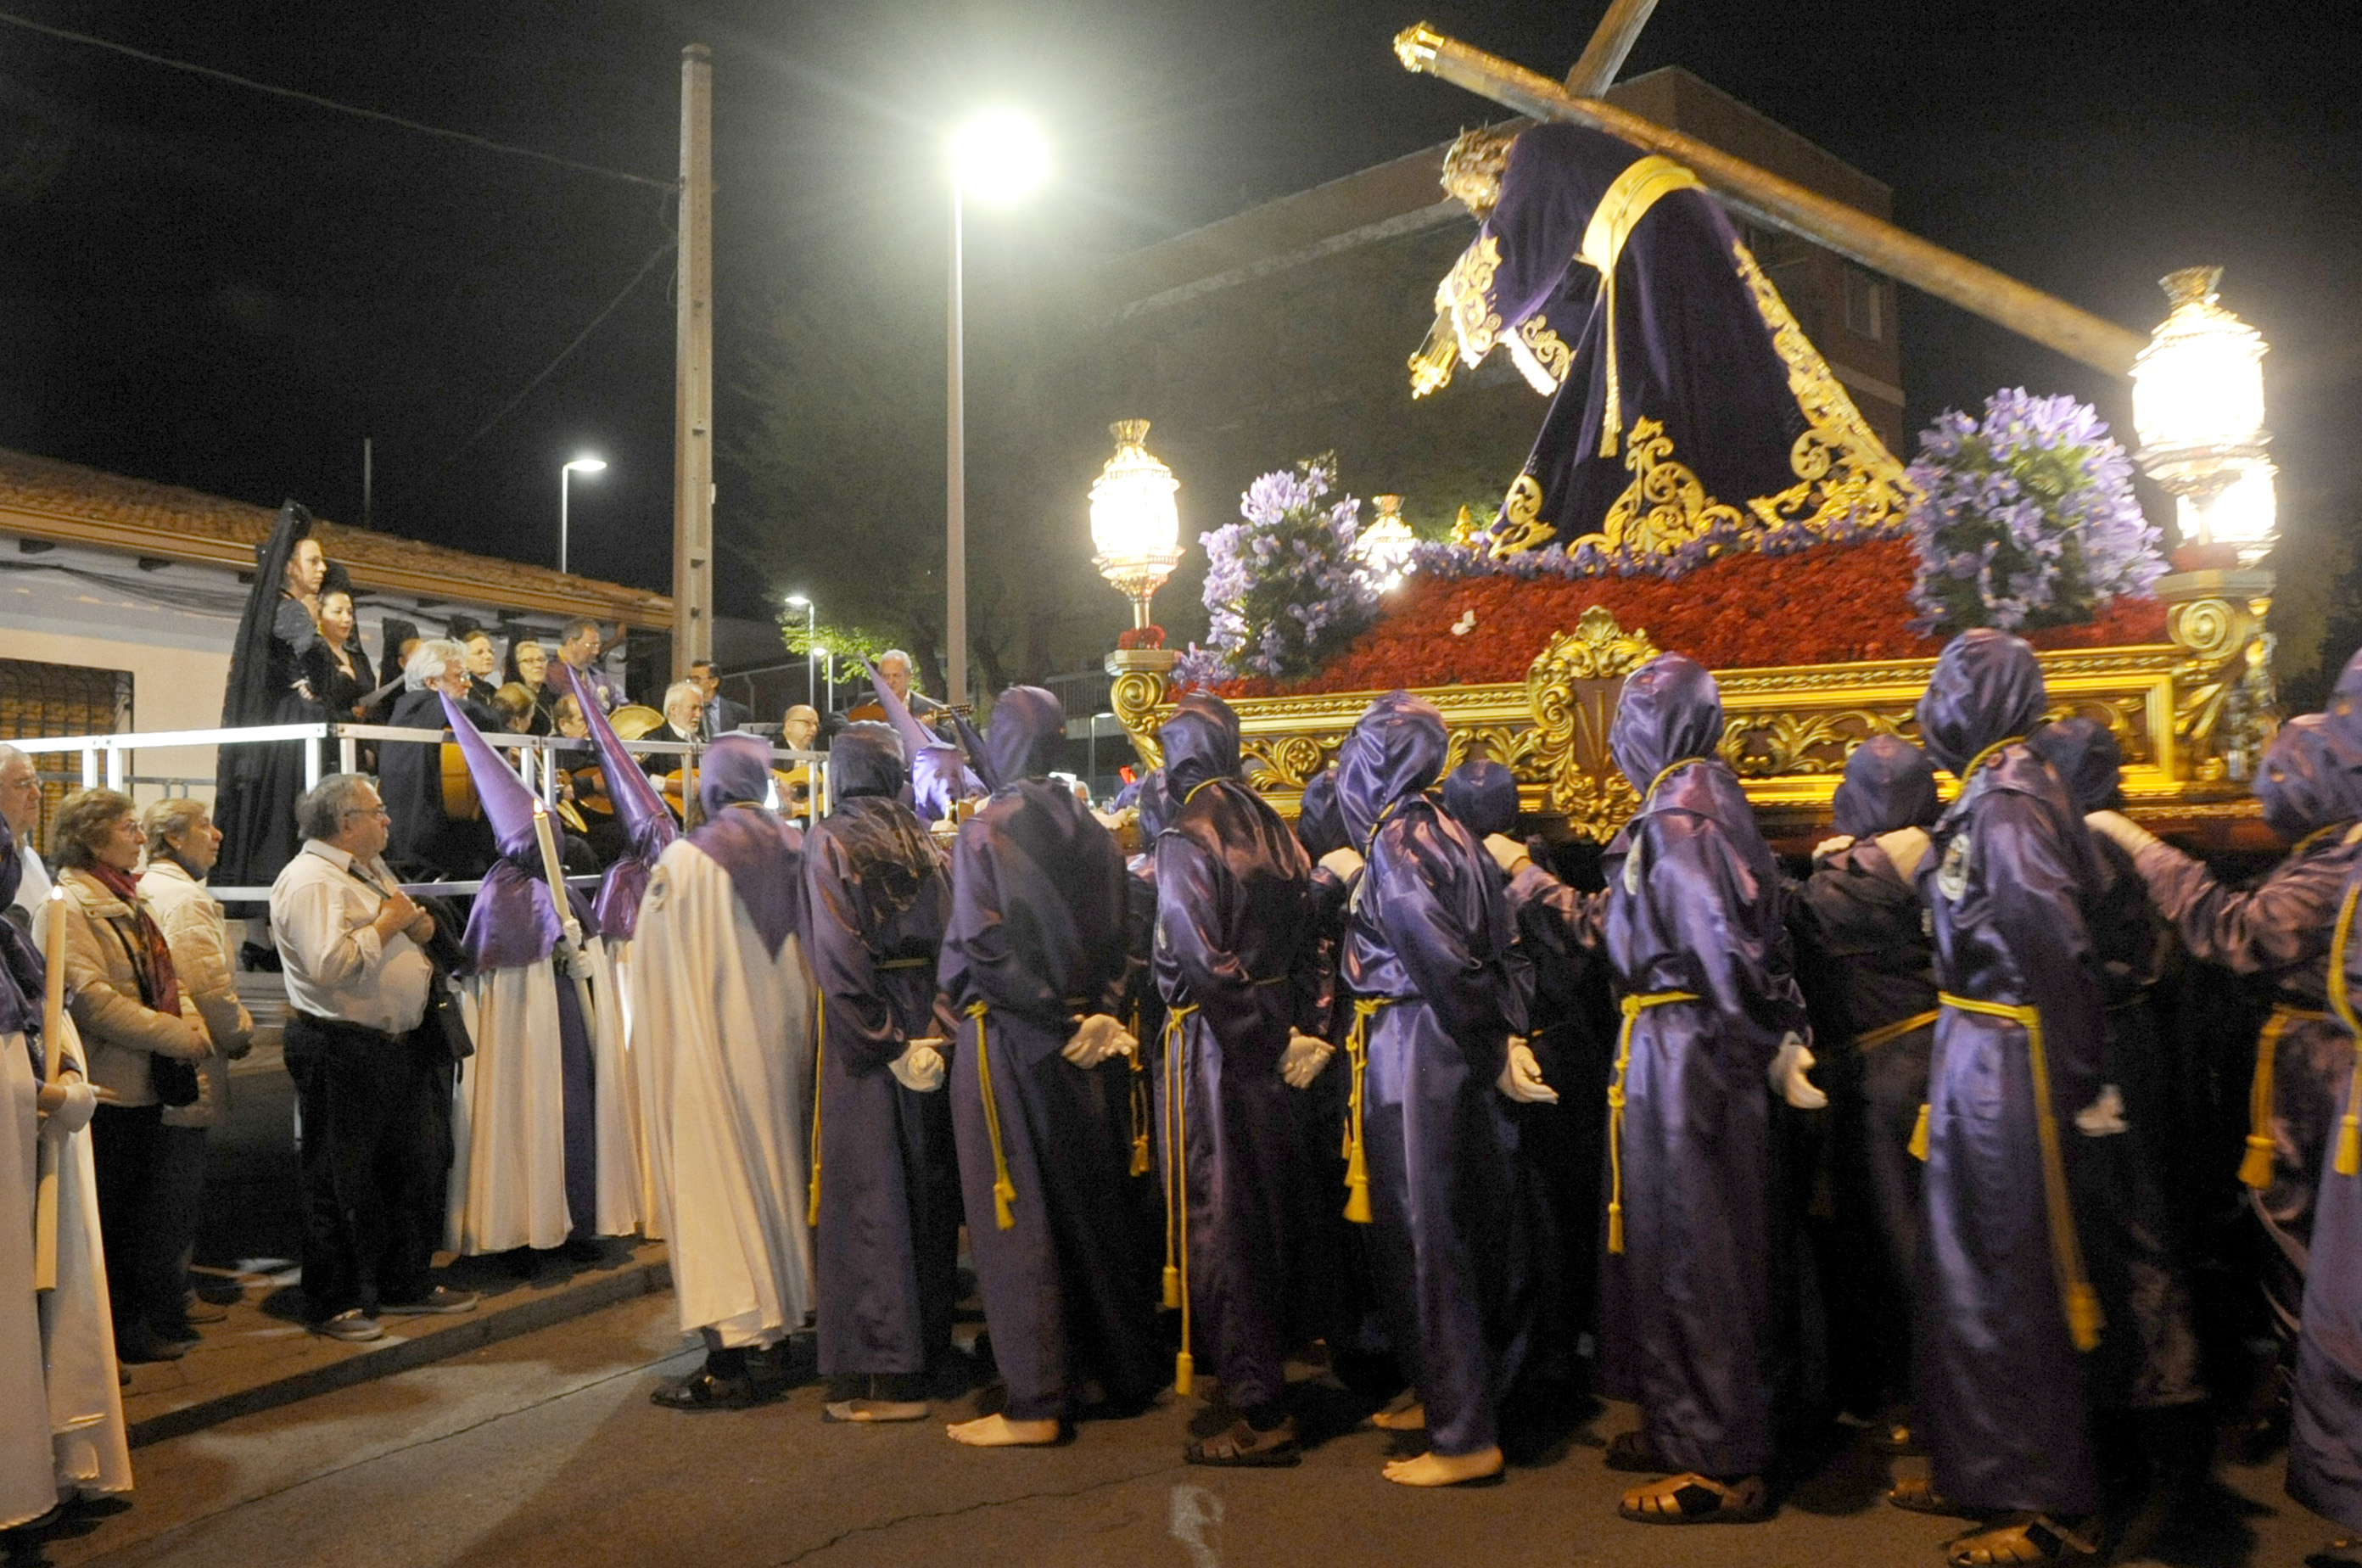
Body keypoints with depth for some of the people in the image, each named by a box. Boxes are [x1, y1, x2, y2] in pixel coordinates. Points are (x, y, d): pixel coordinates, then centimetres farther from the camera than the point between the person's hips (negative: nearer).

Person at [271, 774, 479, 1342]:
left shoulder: (372, 870, 16)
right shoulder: (310, 881, -15)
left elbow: (396, 947, 27)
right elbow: (331, 964, -28)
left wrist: (419, 929, 5)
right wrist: (388, 922, -17)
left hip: (399, 1044, 10)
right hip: (340, 1053, -10)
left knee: (415, 1167, 16)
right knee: (341, 1180, 2)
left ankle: (406, 1282, 29)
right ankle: (334, 1303, 14)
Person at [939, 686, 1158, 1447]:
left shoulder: (987, 828, -11)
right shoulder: (1092, 831, 8)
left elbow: (980, 943, -18)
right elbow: (1115, 936, 6)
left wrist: (1051, 1011, -9)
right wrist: (1093, 1012, 1)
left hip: (1006, 1035, -6)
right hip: (1079, 1037, 6)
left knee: (1015, 1214, 0)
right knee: (1088, 1202, 16)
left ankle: (1036, 1403, 6)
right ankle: (1126, 1372, 27)